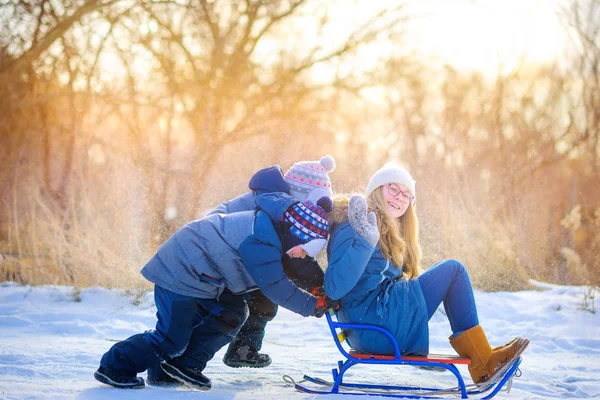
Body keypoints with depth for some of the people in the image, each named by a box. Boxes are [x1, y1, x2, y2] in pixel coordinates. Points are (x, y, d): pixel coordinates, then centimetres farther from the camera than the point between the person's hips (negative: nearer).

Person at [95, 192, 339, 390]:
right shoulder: (260, 242, -29)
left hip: (198, 272, 10)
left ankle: (185, 364, 11)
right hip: (181, 273, -10)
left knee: (233, 313, 5)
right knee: (171, 339, -7)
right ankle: (114, 368, 8)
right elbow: (276, 288, -23)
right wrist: (315, 305, -14)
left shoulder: (272, 226, 2)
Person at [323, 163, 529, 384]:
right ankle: (483, 361, 1)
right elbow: (334, 287, -24)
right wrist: (363, 241, -32)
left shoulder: (389, 230, 20)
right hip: (373, 326, -11)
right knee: (453, 270, -3)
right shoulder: (352, 227, -10)